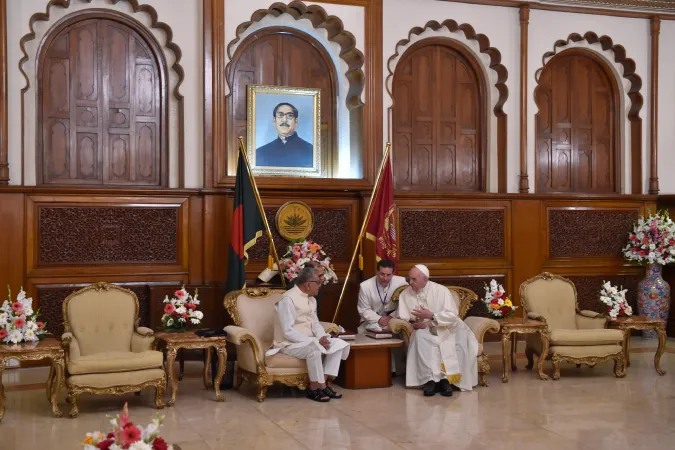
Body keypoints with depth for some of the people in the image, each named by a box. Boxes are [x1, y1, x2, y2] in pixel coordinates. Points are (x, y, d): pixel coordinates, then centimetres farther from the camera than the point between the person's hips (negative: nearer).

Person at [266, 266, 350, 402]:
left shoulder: (311, 299, 10)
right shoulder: (288, 299, -18)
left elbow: (315, 323, 14)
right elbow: (288, 332, -23)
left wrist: (322, 337, -9)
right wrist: (315, 340, -25)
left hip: (309, 342, 9)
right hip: (289, 344, -9)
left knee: (339, 344, -7)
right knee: (314, 347, -37)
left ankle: (323, 383, -11)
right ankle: (316, 388, -21)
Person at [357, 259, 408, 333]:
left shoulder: (401, 282, -11)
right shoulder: (365, 286, -11)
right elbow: (364, 310, -4)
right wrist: (378, 319, -20)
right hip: (372, 321, 0)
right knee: (362, 331, -29)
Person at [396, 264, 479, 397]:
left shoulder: (441, 290, -10)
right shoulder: (405, 294, 0)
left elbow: (453, 315, -15)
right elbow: (402, 318, -1)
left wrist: (431, 316, -24)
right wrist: (413, 323, -23)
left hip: (447, 329, -1)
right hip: (425, 331, 1)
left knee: (463, 340, -31)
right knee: (420, 336, -34)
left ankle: (447, 378, -22)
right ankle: (430, 379, -32)